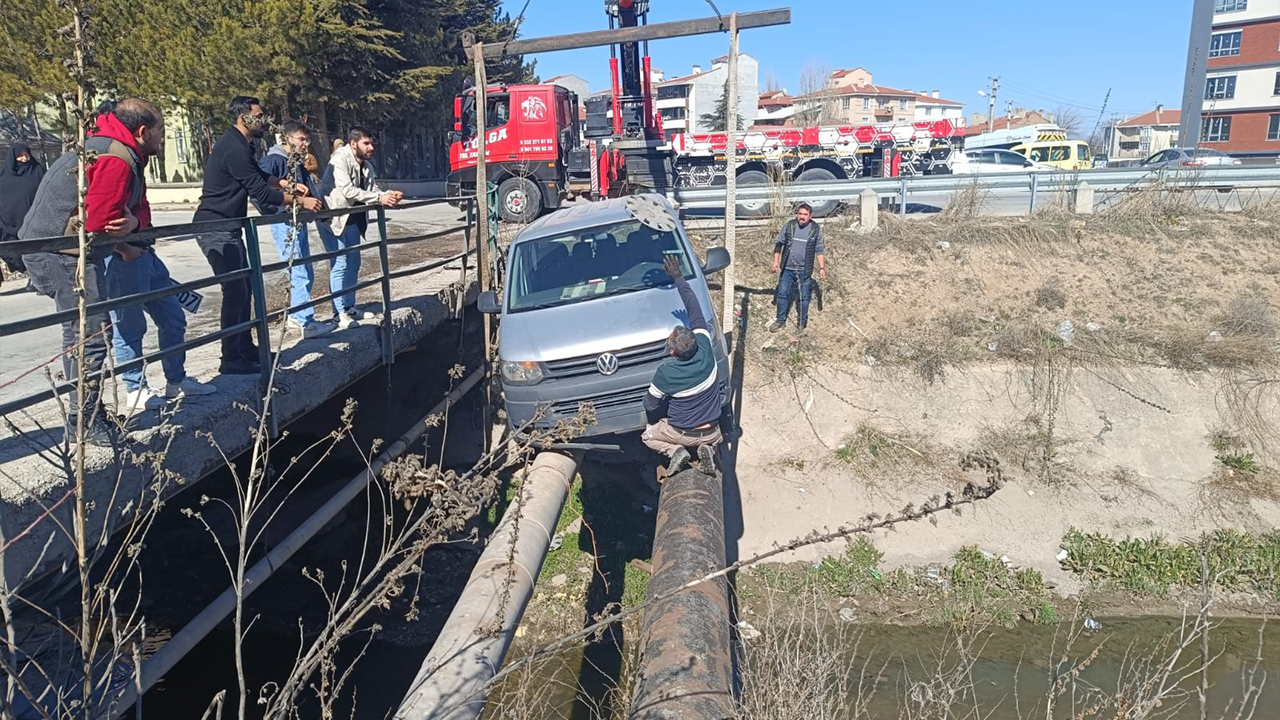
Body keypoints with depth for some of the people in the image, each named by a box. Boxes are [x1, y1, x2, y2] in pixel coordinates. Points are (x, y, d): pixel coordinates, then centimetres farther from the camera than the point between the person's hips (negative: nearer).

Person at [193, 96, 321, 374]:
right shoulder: (234, 149, -19)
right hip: (216, 229, -11)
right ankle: (232, 360, -5)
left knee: (242, 288, 14)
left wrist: (288, 184, 7)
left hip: (227, 228, 11)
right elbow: (261, 193, -21)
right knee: (235, 291, -10)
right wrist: (301, 200, -14)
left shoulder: (239, 145, 13)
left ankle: (246, 349, 23)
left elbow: (261, 176, 24)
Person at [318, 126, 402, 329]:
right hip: (333, 219, -9)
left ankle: (350, 307, 24)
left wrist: (389, 195, -16)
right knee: (339, 265, -9)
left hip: (353, 219, 9)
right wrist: (380, 198, -29)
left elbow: (373, 189, 6)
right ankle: (340, 313, -4)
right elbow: (348, 190, -28)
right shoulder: (340, 160, -18)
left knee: (353, 264, 13)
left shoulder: (367, 166, 9)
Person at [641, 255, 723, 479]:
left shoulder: (666, 373, -26)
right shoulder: (705, 349, -20)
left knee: (648, 436, 27)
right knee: (715, 438, 38)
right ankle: (708, 448, 4)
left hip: (681, 433, -3)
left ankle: (676, 450, -1)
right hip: (711, 432, 3)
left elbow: (650, 404, -9)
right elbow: (695, 309, -12)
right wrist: (678, 277, -7)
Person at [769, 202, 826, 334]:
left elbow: (819, 250, 3)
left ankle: (802, 322, 21)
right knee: (782, 293, 5)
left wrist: (822, 267, -2)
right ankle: (781, 321, 18)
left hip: (804, 270, -1)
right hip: (787, 268, 1)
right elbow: (779, 243, 3)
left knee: (804, 297, 7)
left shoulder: (815, 229, -3)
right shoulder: (789, 225, -2)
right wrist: (776, 260, -3)